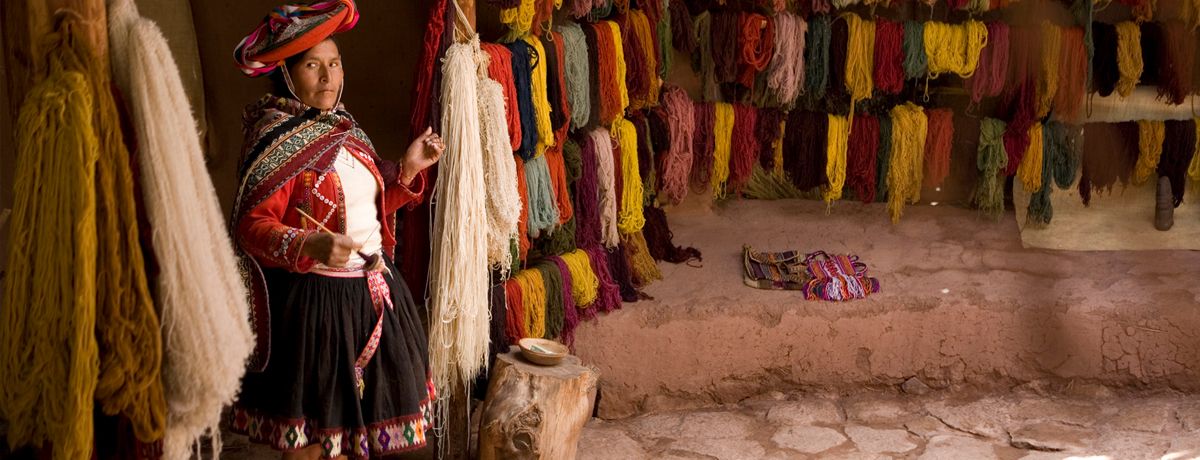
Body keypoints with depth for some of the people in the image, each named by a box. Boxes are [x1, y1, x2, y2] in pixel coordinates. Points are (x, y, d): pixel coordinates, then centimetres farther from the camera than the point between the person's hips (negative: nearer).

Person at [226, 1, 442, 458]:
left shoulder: (344, 130, 9)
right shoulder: (277, 141, -13)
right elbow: (252, 226, -20)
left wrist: (409, 169, 3)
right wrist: (312, 245, -35)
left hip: (371, 292, 7)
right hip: (316, 299, -7)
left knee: (351, 414, 16)